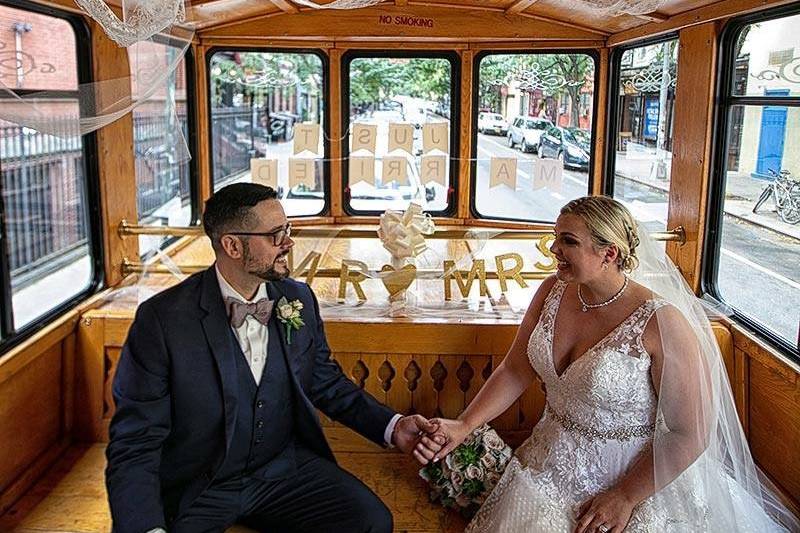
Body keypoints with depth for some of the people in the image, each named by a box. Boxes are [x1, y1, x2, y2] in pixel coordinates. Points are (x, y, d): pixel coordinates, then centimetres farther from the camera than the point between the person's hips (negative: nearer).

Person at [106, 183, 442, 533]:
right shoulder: (162, 319, -16)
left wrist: (392, 427, -4)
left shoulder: (299, 299, -1)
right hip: (193, 490, -3)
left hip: (283, 468, 4)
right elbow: (134, 444, -14)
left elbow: (327, 383, 12)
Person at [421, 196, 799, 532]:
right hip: (549, 468, 5)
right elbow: (515, 372, 2)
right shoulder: (552, 292, -5)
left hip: (636, 478, -5)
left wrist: (625, 498, -15)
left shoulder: (661, 322, -23)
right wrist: (463, 426, -9)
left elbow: (690, 434, -18)